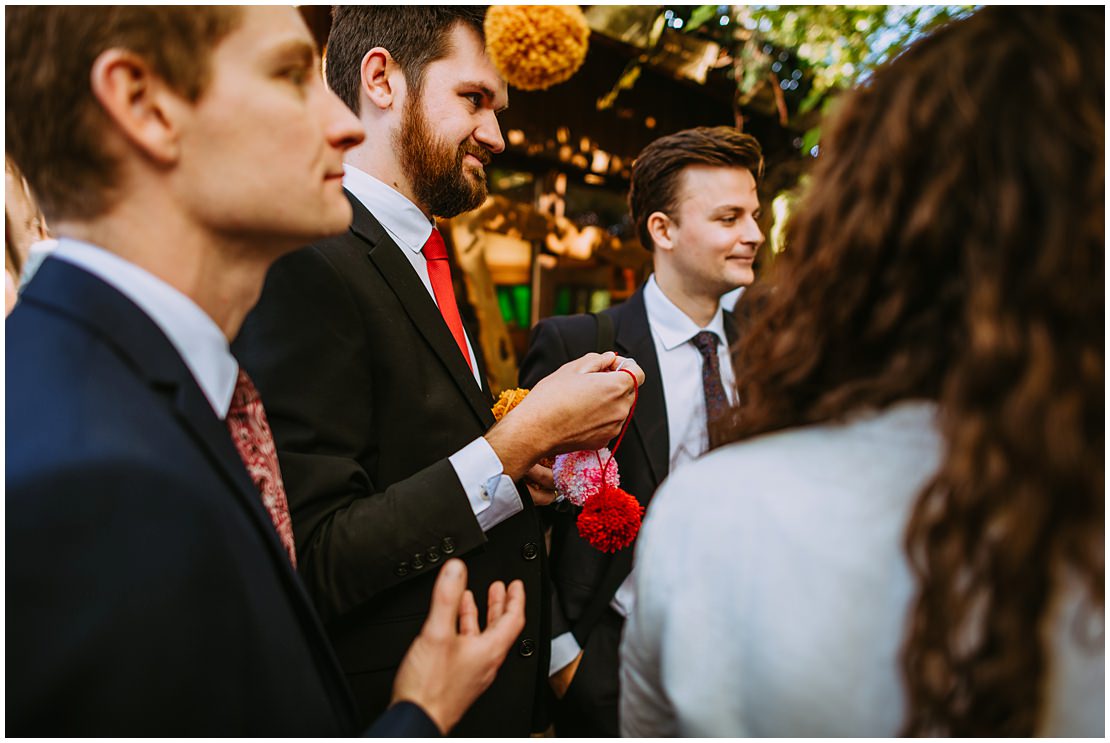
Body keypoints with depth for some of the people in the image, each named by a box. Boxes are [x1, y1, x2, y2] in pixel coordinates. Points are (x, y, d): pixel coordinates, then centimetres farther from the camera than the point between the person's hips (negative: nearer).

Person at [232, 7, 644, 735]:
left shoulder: (426, 265, 8)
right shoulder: (305, 266, -21)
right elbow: (314, 560, -25)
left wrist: (527, 475, -2)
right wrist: (524, 437, -23)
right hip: (398, 706, -8)